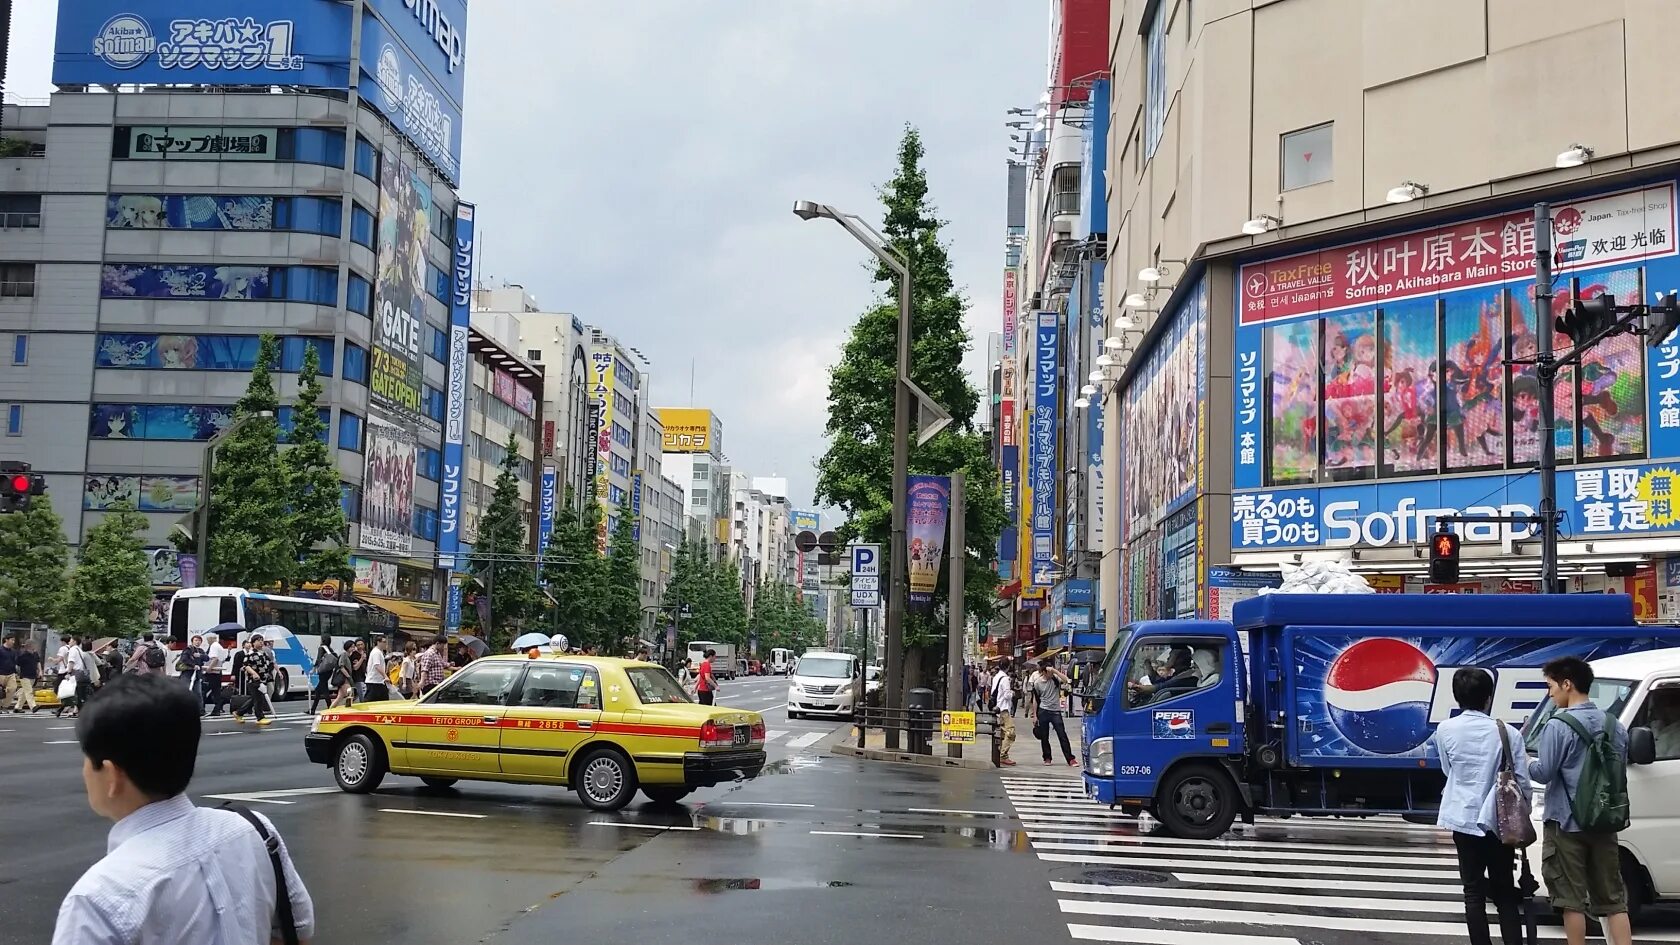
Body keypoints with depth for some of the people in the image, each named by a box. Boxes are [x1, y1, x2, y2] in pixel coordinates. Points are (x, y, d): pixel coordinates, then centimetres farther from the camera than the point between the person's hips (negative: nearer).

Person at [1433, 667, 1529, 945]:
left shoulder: (1445, 730, -5)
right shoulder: (1507, 732, -9)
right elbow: (1522, 782, -5)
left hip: (1464, 818, 1)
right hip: (1500, 820, 0)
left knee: (1474, 892, 7)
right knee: (1505, 892, 9)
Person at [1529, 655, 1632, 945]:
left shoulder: (1558, 726, -14)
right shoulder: (1614, 725, 9)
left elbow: (1544, 773, -14)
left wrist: (1523, 764, 5)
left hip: (1567, 823, -6)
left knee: (1572, 898, 1)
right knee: (1613, 898, 10)